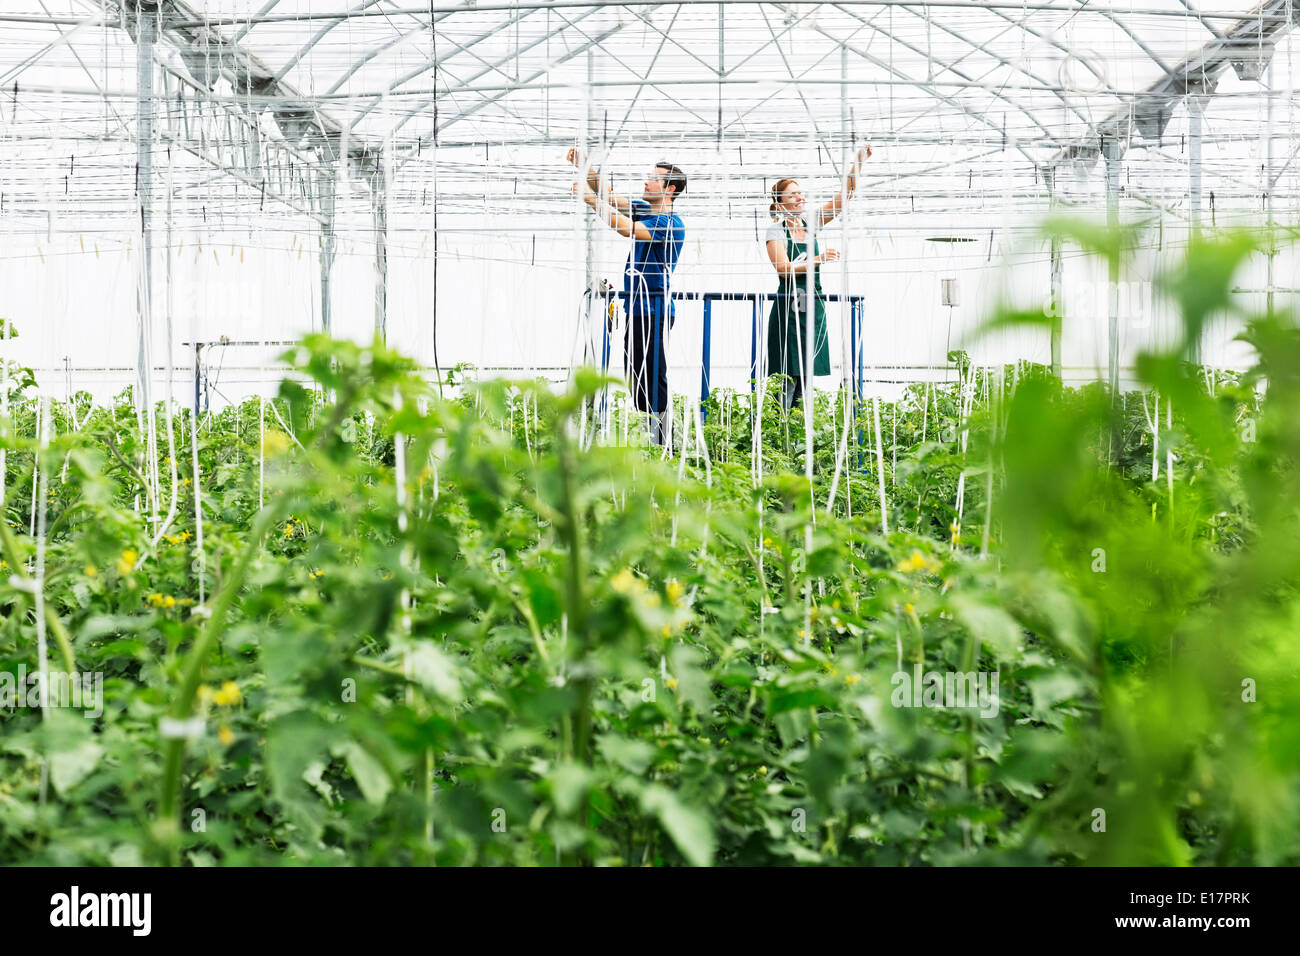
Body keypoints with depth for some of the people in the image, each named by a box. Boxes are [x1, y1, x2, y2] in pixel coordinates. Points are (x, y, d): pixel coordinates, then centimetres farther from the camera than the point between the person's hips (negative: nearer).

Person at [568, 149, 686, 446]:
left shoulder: (671, 224, -13)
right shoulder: (645, 210, 14)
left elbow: (627, 228, -24)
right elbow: (610, 194, 15)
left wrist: (591, 199, -21)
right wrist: (585, 167, 2)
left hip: (654, 309, -9)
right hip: (637, 308, 9)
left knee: (653, 380, -11)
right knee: (634, 378, 10)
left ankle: (662, 444, -10)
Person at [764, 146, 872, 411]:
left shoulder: (810, 222, 10)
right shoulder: (775, 231, -3)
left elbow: (845, 196, 5)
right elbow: (784, 268, -15)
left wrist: (857, 164, -5)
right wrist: (818, 259, -21)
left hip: (814, 307, 5)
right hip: (789, 307, -5)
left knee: (804, 379, 6)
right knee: (786, 378, -8)